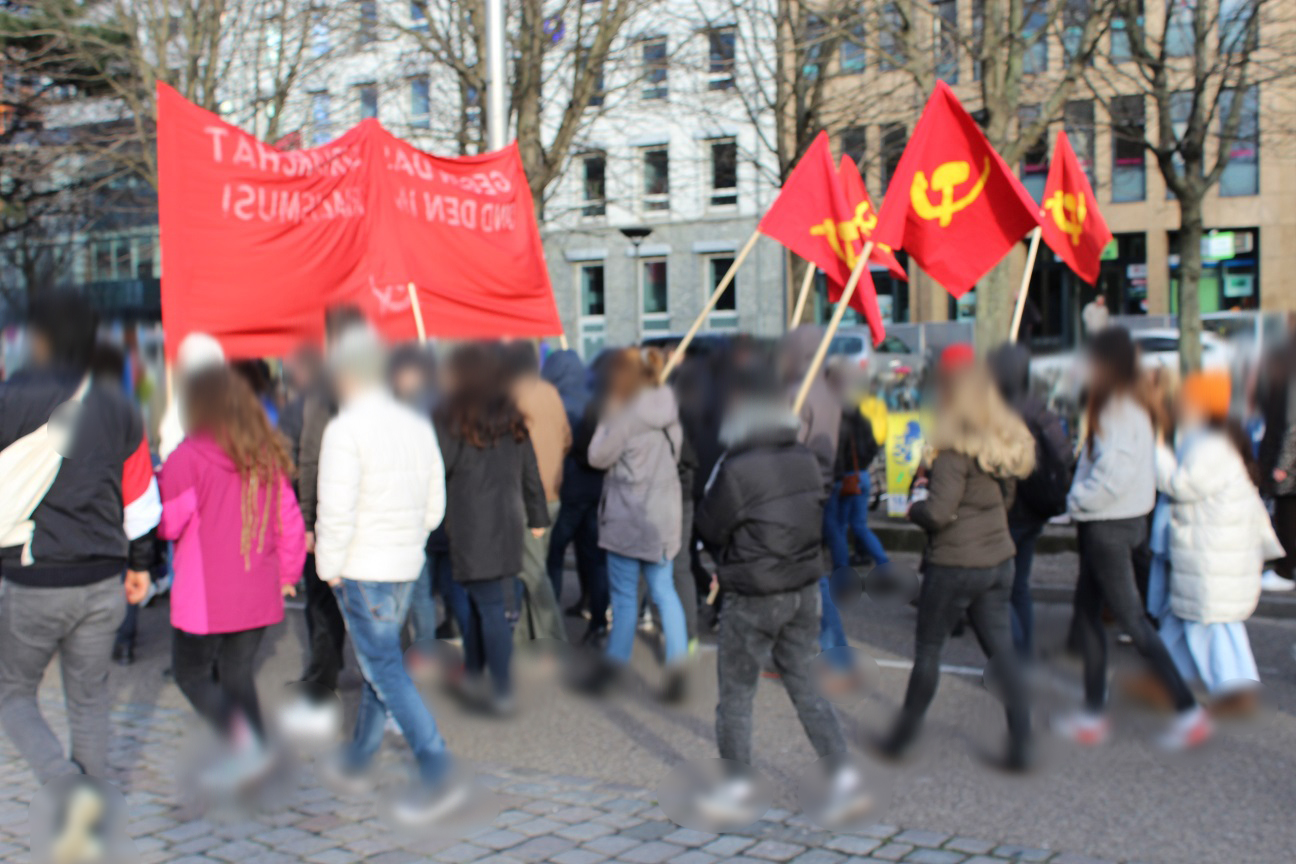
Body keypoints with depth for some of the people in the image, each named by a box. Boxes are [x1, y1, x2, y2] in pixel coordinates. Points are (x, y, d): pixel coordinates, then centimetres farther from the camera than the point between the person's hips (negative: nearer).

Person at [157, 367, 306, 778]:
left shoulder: (189, 456, -13)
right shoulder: (269, 456, 3)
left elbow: (168, 523, -9)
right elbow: (290, 522, 6)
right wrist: (286, 574, 17)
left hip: (203, 597, -5)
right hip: (257, 595, 5)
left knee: (191, 672, 12)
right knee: (239, 676, 17)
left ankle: (236, 729, -12)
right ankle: (255, 759, 16)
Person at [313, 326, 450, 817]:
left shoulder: (345, 428, -15)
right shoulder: (418, 425, 7)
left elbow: (336, 511, -19)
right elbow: (435, 505, 10)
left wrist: (328, 567, -7)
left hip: (361, 569, -7)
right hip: (407, 567, 8)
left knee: (385, 669, -3)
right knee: (378, 662, 17)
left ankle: (434, 768, -6)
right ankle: (358, 760, 31)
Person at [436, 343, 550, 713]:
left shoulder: (453, 419, -8)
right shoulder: (512, 419, 9)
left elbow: (437, 470, -7)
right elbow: (530, 471, 13)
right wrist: (537, 516, 20)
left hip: (471, 527, -6)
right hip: (508, 524, 6)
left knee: (489, 607, -3)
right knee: (487, 604, 15)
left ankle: (502, 692, 0)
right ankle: (474, 675, 24)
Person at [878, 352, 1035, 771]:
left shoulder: (956, 448, -18)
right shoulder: (1007, 442, 6)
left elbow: (939, 512, -23)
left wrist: (914, 508, -1)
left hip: (954, 563, -7)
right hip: (999, 560, 7)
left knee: (928, 651, 8)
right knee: (1002, 650, 10)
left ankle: (904, 735, 22)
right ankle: (1020, 744, 10)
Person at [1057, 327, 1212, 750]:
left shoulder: (1120, 411, -19)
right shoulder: (1125, 406, 10)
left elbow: (1113, 476, -25)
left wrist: (1077, 500, -11)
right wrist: (1081, 497, 4)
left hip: (1110, 526, -10)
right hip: (1102, 523, 10)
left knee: (1131, 619, -2)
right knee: (1087, 613, 13)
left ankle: (1189, 711, 4)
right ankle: (1094, 713, 20)